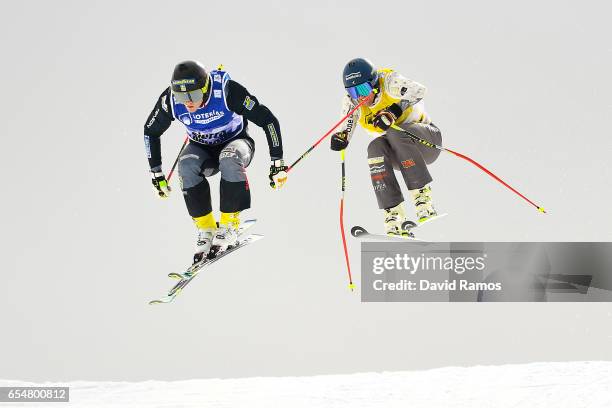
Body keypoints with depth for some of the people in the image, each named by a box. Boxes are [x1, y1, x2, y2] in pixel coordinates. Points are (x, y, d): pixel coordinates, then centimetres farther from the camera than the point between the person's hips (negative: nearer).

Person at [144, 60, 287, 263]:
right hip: (202, 149, 3)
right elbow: (151, 131, -3)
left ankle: (230, 223, -21)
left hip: (235, 141, -3)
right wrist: (156, 173, -3)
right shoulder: (170, 100, -22)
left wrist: (277, 163, -25)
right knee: (186, 165, -31)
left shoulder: (227, 91, -32)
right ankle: (205, 229, -20)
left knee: (230, 160, -37)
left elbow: (268, 120, -25)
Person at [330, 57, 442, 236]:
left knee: (395, 135, -34)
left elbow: (418, 91, -36)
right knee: (376, 147, -28)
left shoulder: (388, 82, -21)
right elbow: (344, 130, -7)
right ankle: (394, 214, -35)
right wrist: (340, 138, -29)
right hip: (399, 155, 4)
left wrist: (394, 111, -44)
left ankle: (424, 198, -39)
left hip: (427, 139, -4)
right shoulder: (352, 102, -7)